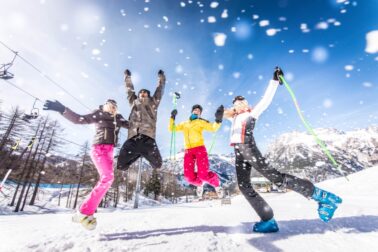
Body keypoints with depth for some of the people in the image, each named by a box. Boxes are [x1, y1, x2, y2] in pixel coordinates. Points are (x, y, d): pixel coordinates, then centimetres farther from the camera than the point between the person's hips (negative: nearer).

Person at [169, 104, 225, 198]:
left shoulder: (201, 122, 9)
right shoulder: (184, 124, 21)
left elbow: (213, 128, -5)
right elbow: (172, 128, 22)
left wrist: (218, 120, -24)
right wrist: (172, 117, 12)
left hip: (200, 149, -3)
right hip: (188, 151, 3)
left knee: (203, 175, -14)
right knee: (189, 177, -7)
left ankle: (217, 184, 20)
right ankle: (199, 184, 29)